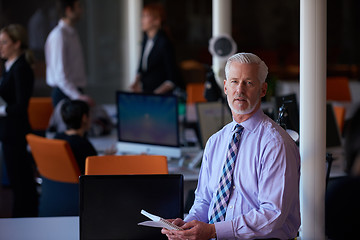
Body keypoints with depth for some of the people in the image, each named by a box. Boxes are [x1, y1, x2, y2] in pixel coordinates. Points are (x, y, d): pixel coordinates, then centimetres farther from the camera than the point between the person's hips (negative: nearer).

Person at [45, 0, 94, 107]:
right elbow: (60, 75, -22)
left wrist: (80, 94, 15)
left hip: (76, 92, 8)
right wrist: (78, 97, -30)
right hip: (64, 94, -8)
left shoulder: (73, 33, 16)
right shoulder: (58, 35, -14)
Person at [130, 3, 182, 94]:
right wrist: (137, 81, 3)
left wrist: (157, 93, -19)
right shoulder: (146, 38, 10)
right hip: (146, 91, 6)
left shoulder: (164, 43, -13)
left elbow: (171, 79, -12)